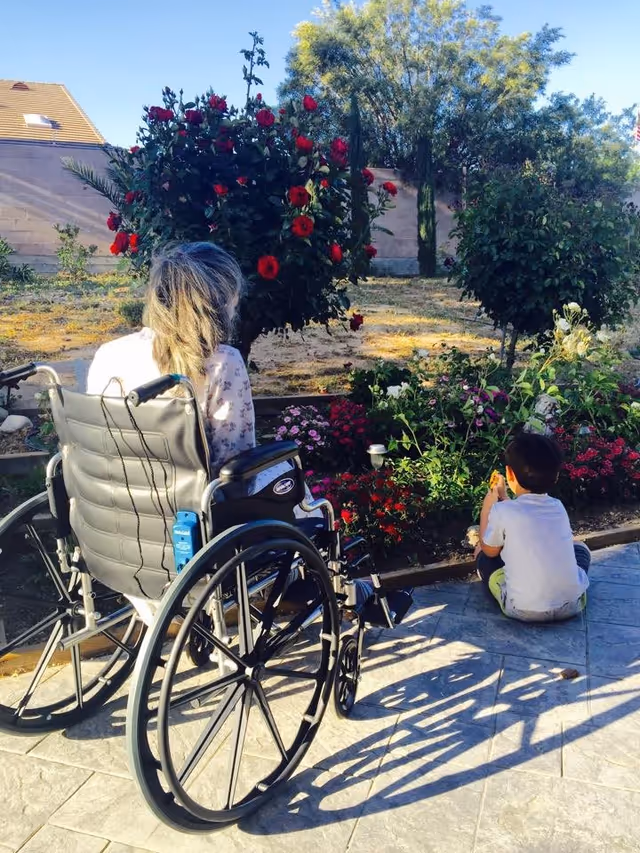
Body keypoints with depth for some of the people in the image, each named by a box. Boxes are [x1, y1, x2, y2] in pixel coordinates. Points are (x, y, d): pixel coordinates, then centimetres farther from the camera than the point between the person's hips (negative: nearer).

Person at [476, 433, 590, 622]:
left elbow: (490, 550, 8)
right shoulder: (558, 507, 5)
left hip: (523, 609, -4)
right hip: (572, 604, 4)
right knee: (579, 548, 33)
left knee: (481, 552, 20)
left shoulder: (501, 511, -10)